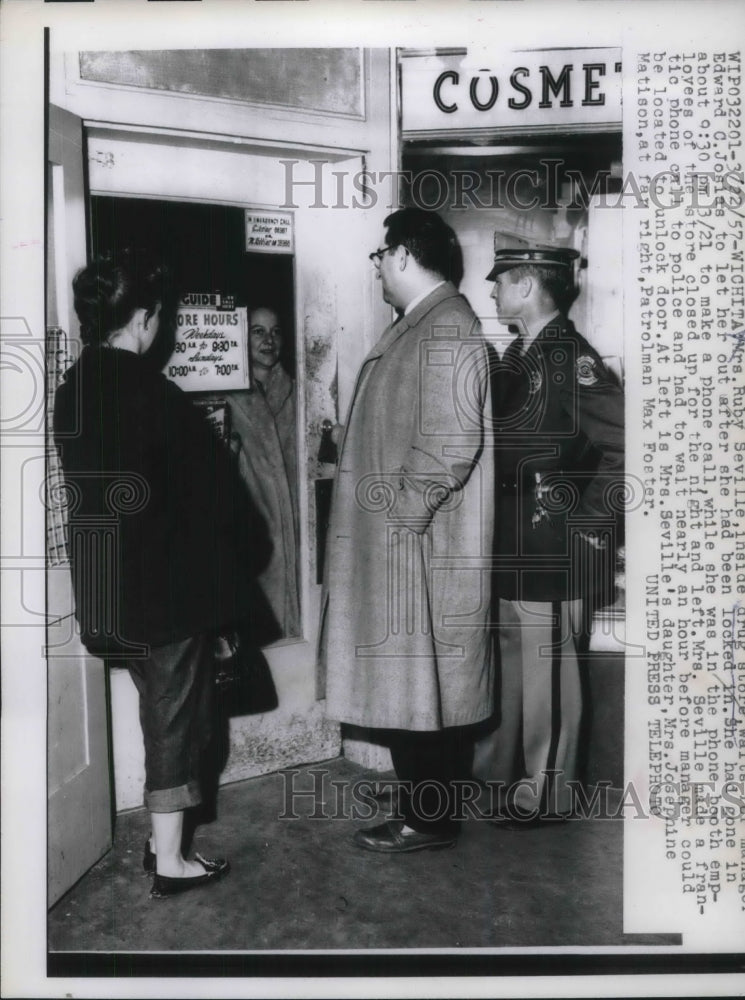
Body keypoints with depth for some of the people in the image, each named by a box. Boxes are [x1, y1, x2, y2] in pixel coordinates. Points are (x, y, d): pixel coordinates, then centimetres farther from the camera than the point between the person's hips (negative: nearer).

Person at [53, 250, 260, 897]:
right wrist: (238, 543, 4)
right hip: (165, 581, -8)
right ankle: (170, 861, 18)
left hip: (104, 584, 8)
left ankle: (162, 837, 33)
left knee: (160, 710, 20)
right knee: (178, 716, 6)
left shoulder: (74, 388, 4)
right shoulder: (148, 391, -19)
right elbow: (210, 484, -12)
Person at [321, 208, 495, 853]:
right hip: (401, 542, 10)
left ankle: (428, 820, 18)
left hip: (420, 549, -10)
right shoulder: (422, 325, 15)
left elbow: (450, 442, -25)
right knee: (416, 679, 17)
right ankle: (434, 802, 32)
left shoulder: (446, 329, -17)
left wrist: (400, 513, -19)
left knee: (417, 683, 2)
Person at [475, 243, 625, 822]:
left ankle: (548, 791, 19)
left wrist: (586, 518, -15)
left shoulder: (570, 358, -16)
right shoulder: (519, 355, 11)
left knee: (548, 669, 3)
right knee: (507, 658, 19)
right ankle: (494, 764, 36)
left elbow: (624, 443, -21)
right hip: (510, 544, 9)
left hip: (552, 549, -9)